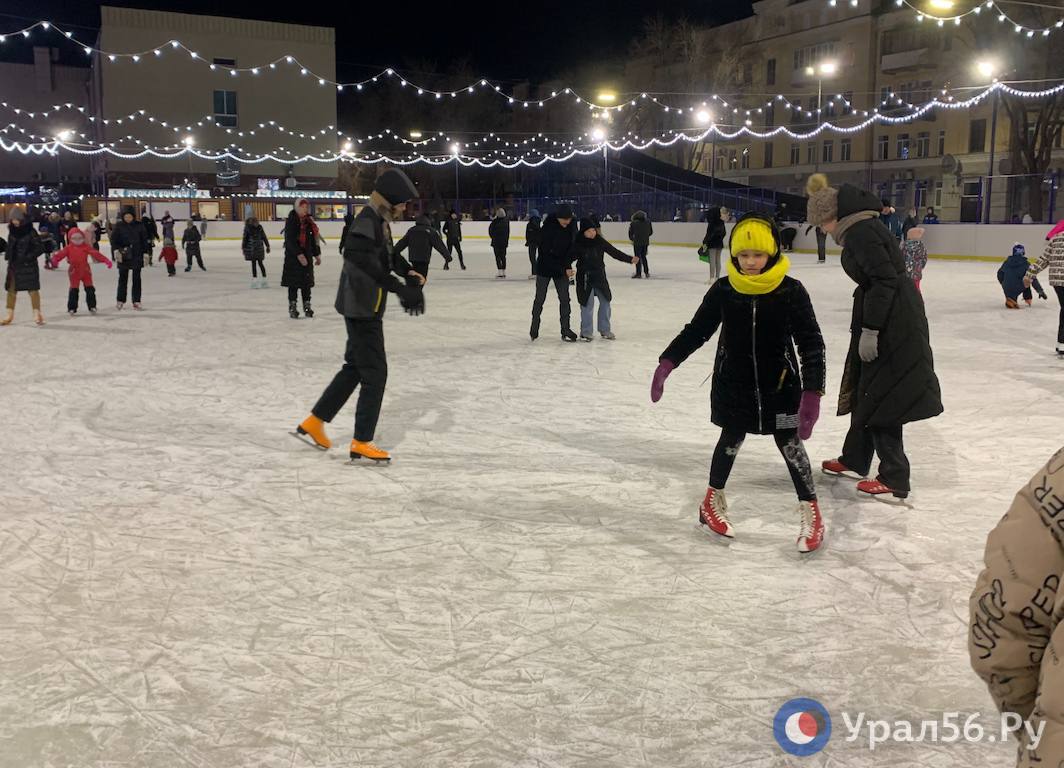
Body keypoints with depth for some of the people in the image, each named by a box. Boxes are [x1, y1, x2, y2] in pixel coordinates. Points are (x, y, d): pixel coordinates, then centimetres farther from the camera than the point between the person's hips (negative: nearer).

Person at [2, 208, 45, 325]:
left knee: (33, 289, -3)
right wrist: (7, 255, 4)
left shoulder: (30, 232, -10)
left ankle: (37, 314, 7)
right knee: (11, 290, 9)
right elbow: (10, 246, 20)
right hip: (13, 265, 6)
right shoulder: (12, 231, 7)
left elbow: (40, 248, -10)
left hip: (28, 266, -6)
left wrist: (29, 257, -16)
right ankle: (9, 315, 19)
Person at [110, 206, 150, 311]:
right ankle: (120, 300, 18)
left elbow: (144, 240, 4)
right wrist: (116, 250, -17)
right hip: (123, 256, 0)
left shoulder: (139, 226, 0)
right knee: (123, 278, 7)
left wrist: (145, 253, 2)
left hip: (137, 256, 0)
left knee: (136, 279, 4)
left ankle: (136, 301, 10)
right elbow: (113, 239, -3)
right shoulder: (119, 226, -1)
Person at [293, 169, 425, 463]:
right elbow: (367, 263, -34)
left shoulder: (381, 222, 10)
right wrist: (402, 289, -40)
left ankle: (314, 421, 29)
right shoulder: (366, 223, -21)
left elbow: (390, 255, 21)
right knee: (375, 373, -3)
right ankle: (361, 443, 7)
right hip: (362, 309, -10)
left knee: (355, 366, 19)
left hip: (367, 308, 10)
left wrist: (409, 273, 1)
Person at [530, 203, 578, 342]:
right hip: (545, 268, -4)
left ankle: (565, 330, 8)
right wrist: (564, 269, -23)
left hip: (562, 268, 4)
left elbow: (572, 247, 3)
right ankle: (534, 327, 22)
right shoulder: (548, 227, -23)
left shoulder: (572, 226, -6)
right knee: (540, 298, 6)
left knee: (564, 298, 1)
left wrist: (568, 265, -11)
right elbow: (547, 253, -23)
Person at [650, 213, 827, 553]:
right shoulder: (723, 290, -9)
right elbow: (697, 330, -1)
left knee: (791, 445, 5)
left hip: (780, 385, -1)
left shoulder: (790, 291, -15)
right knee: (731, 440, 14)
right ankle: (713, 500, 35)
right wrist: (667, 363, -10)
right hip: (732, 384, 1)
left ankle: (810, 510, 23)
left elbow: (810, 343, -15)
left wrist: (812, 391, -24)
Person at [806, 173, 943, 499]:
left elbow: (884, 279, -24)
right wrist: (864, 326, 24)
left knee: (880, 396, -4)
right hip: (888, 315, 10)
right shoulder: (860, 225, 13)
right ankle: (854, 459, 34)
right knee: (864, 387, 19)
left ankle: (894, 479, 4)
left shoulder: (859, 231, -17)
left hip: (893, 320, -10)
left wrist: (869, 330, -23)